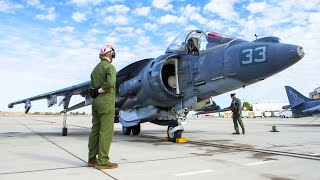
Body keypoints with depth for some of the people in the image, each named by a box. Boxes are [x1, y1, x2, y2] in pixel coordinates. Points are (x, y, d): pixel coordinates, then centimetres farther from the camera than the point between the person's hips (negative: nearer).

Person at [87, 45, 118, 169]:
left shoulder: (95, 68, 17)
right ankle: (103, 161, -2)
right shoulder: (110, 67, -8)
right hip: (106, 100, -8)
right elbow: (109, 83, -24)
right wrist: (99, 91, -11)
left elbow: (91, 86, 12)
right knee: (106, 131, -5)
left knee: (95, 129, 12)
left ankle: (92, 159, 19)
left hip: (96, 101, 8)